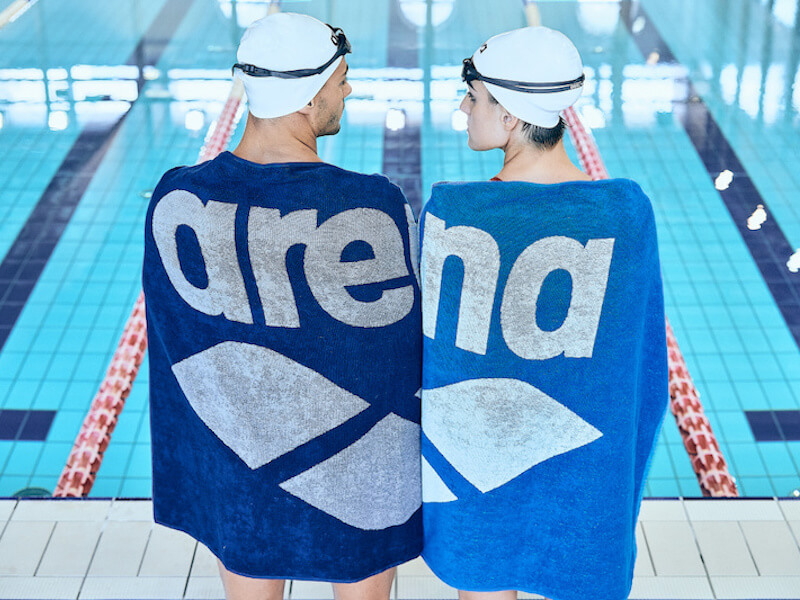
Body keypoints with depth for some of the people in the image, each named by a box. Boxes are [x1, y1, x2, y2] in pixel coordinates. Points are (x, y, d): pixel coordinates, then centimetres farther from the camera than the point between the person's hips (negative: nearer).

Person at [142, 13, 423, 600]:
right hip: (355, 470, -2)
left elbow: (177, 338, -4)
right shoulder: (371, 208, -27)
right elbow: (405, 334, -14)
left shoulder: (178, 200, -16)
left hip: (240, 460, 3)